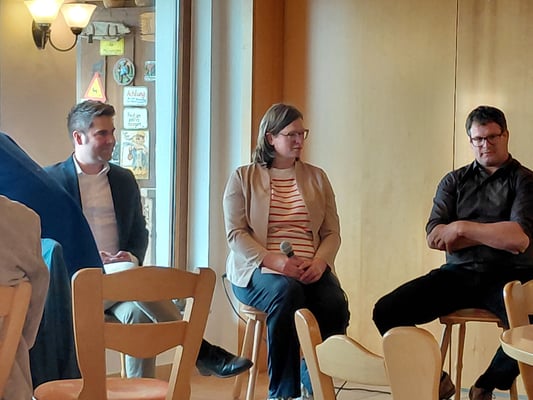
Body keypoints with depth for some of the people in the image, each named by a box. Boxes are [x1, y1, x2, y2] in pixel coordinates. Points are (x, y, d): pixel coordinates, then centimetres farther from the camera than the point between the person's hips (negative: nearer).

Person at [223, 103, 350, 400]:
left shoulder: (317, 178, 17)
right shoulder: (243, 178, 7)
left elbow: (332, 233, 12)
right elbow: (236, 233, -2)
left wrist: (319, 262, -11)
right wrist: (275, 261, -19)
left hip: (310, 271, 3)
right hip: (258, 268, -3)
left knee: (335, 305, -29)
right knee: (286, 292, -37)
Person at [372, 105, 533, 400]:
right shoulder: (454, 181, 14)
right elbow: (434, 237, 1)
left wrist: (463, 228, -7)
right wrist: (495, 236, -6)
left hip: (508, 276, -3)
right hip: (459, 274, 3)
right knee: (386, 312, -16)